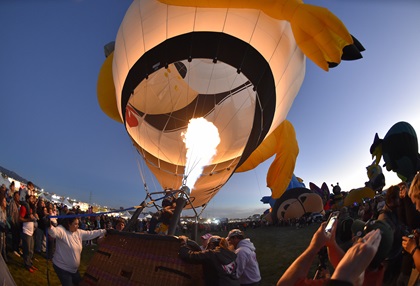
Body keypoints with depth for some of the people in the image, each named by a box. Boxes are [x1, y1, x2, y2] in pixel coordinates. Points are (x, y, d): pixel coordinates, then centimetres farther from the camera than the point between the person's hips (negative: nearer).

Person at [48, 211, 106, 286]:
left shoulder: (79, 232, 0)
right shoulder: (61, 230, -22)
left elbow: (91, 234, 6)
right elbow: (54, 232, -44)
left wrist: (105, 231, 4)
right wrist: (50, 226, -66)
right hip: (62, 268, -7)